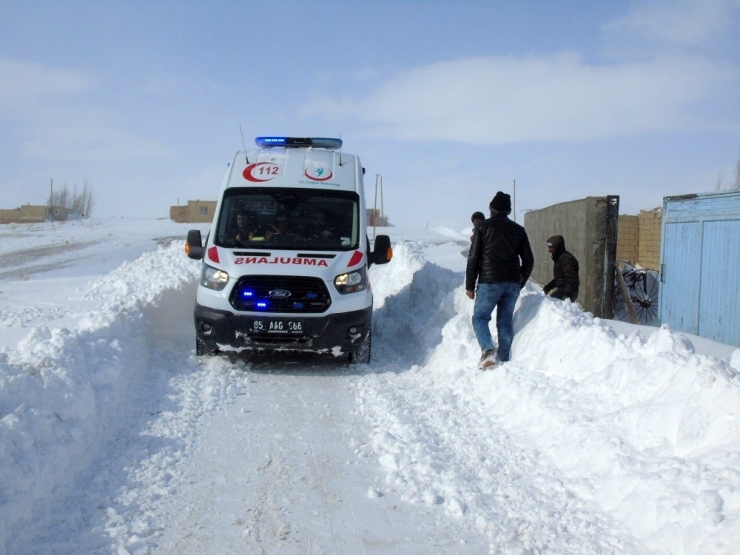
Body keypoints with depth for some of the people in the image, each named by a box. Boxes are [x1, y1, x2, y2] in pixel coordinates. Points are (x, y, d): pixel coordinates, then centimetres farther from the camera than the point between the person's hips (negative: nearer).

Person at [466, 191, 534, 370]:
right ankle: (504, 359, 8)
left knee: (479, 317, 4)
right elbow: (529, 260, 12)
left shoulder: (483, 227, 0)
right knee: (505, 322, 12)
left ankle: (488, 350, -19)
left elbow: (473, 258, -3)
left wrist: (470, 285, 3)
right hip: (512, 284, 4)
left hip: (489, 282, -4)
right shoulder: (518, 230, 11)